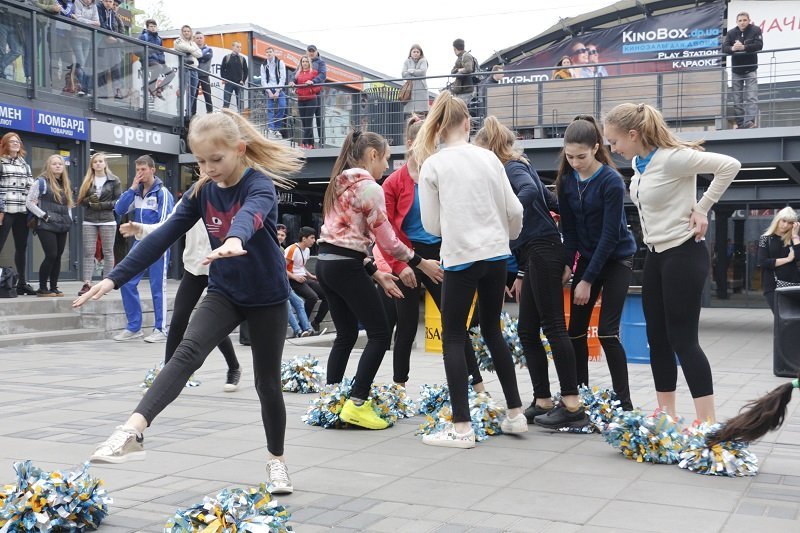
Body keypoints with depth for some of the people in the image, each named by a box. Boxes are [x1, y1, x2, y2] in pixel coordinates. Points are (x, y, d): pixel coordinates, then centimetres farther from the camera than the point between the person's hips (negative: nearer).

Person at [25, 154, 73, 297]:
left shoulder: (65, 184, 17)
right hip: (46, 227, -6)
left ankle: (54, 287, 11)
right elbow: (29, 202, -8)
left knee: (58, 257, 5)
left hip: (62, 226, 6)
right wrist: (44, 215, -13)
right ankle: (42, 288, -3)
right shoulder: (41, 182, -3)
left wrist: (69, 219, 11)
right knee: (51, 256, -12)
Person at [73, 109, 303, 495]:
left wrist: (235, 239, -68)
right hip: (223, 292, 4)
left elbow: (251, 214, -44)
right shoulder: (202, 191, -3)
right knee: (188, 352, -22)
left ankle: (276, 460, 26)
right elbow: (163, 237, -5)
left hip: (267, 297, -3)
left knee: (267, 382, 6)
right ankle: (132, 432, -35)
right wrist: (114, 278, -12)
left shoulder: (260, 185, -19)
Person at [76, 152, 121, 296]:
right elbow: (80, 200, 12)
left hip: (107, 221, -2)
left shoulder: (114, 180, 3)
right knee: (88, 252, -2)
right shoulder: (87, 181, 12)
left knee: (107, 252, 2)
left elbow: (119, 201, -2)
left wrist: (102, 205, -12)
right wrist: (89, 201, -9)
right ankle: (87, 283, -4)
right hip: (89, 221, 3)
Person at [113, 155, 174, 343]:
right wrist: (132, 188, -5)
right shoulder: (136, 192, 10)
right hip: (139, 244, 7)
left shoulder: (162, 193, -8)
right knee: (126, 283, 3)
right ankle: (134, 327, 13)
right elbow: (119, 210, 2)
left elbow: (164, 222, -13)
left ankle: (160, 330, 6)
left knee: (158, 288, -2)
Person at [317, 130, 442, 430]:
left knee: (346, 335, 17)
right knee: (379, 335, -1)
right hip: (346, 267, -9)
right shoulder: (369, 187, -10)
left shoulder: (341, 184, 18)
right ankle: (357, 405, -5)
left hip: (326, 263, 9)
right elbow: (386, 239, -11)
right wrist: (421, 263, 0)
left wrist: (375, 273, 17)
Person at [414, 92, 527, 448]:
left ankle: (461, 427, 2)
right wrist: (507, 236, 26)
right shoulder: (489, 158, 5)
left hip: (461, 257, -4)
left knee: (453, 338, 4)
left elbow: (431, 225, -2)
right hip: (496, 254, 4)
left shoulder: (432, 165, -4)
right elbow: (514, 210, 5)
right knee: (492, 330, 18)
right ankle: (515, 413, 22)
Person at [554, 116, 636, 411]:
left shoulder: (611, 181, -21)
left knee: (607, 332, -11)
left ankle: (624, 403, -1)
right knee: (575, 330, 4)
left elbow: (610, 234, -21)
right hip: (587, 256, 6)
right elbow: (568, 228, 2)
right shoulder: (567, 179, -3)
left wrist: (588, 279, -21)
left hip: (616, 259, -6)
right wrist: (568, 266, -7)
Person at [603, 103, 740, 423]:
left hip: (684, 254, -9)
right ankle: (666, 416, 21)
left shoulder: (672, 158, -19)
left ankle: (708, 423, -1)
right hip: (655, 254, 9)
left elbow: (730, 166, -18)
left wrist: (701, 209, -15)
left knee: (683, 340, -8)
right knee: (657, 338, 11)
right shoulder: (639, 163, 6)